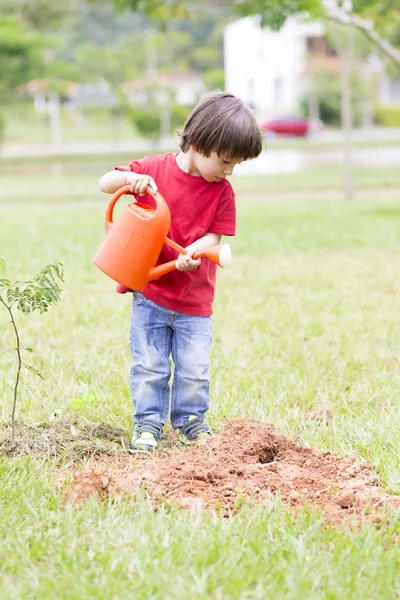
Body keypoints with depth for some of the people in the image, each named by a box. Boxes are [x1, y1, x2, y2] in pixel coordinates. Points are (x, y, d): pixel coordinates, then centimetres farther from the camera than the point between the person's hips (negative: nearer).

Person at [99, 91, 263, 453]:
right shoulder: (155, 169, -7)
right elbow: (105, 184, -2)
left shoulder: (222, 192, -5)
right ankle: (148, 424, 16)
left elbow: (215, 236, -6)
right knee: (149, 365, 2)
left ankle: (192, 421, 24)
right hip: (150, 291, -1)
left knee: (194, 369, 4)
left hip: (195, 300, 1)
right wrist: (131, 179, -24)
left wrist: (194, 252, -28)